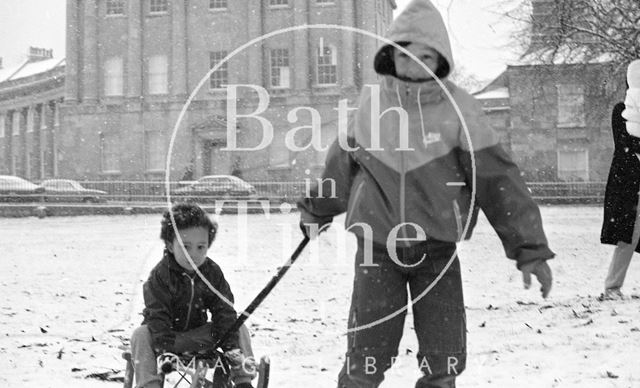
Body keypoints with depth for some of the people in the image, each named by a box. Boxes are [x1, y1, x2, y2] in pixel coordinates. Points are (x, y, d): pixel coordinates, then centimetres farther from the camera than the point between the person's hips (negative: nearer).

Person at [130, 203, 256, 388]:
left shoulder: (213, 272, -9)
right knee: (141, 335, -32)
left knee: (238, 327, -11)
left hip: (197, 334, 3)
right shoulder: (160, 275, -20)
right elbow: (158, 317, -25)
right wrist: (167, 349, -36)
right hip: (169, 336, -3)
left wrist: (232, 349, -20)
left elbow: (225, 311, -11)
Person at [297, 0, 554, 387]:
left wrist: (530, 249, -13)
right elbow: (342, 162, 13)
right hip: (377, 247, 1)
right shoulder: (371, 103, -4)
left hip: (438, 249, 0)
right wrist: (317, 208, 25)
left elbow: (498, 179, -10)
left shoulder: (459, 108, -10)